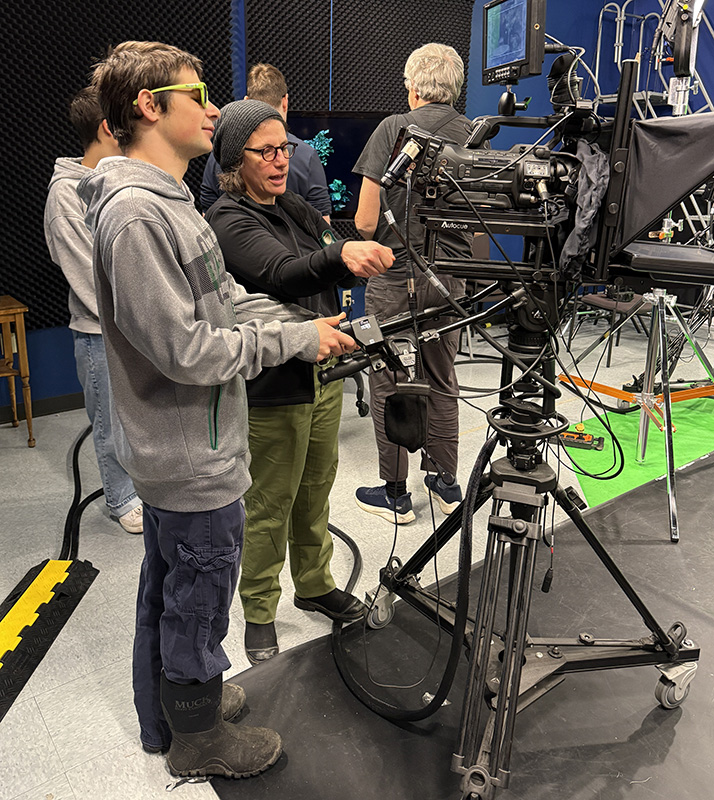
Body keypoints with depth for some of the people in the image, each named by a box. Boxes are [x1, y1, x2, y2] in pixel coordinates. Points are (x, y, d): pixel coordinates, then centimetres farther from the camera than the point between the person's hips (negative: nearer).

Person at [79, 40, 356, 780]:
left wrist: (307, 324, -1)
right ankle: (199, 740, 34)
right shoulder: (136, 214, -23)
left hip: (173, 449, 10)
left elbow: (227, 301, 11)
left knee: (167, 589, 24)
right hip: (195, 461, -10)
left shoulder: (167, 200, 10)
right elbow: (186, 350, -27)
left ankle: (164, 712, 46)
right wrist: (297, 340, -17)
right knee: (198, 601, 10)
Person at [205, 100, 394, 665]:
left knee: (315, 493, 20)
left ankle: (315, 585, 40)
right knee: (269, 508, 6)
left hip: (323, 377, 7)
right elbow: (281, 275, -32)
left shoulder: (297, 209, 11)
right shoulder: (229, 221, -14)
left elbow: (335, 276, 7)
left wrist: (367, 257, -14)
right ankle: (259, 613, 27)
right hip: (271, 390, -7)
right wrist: (340, 254, -49)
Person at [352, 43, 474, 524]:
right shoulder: (474, 136, 5)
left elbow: (365, 222, -11)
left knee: (389, 385, 6)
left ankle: (395, 493, 15)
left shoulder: (393, 129, -9)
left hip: (396, 276, -5)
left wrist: (390, 236, 9)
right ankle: (445, 483, 26)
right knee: (442, 382, 16)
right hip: (450, 277, 5)